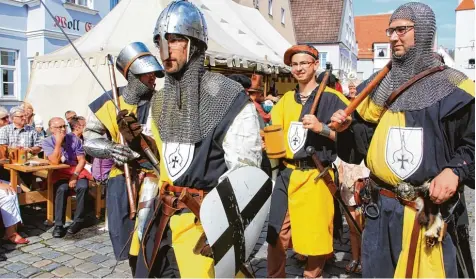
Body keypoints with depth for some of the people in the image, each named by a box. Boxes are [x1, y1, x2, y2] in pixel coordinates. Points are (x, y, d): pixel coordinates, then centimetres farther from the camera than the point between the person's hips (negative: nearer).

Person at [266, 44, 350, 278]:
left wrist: (321, 127, -21)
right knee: (276, 236, 9)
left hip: (315, 177, -4)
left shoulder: (331, 98, -3)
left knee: (316, 237, 6)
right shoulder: (286, 99, 14)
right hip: (286, 175, 5)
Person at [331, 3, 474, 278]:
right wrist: (348, 127, -8)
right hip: (381, 206, 4)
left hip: (431, 209, -3)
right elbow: (363, 143, 11)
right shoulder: (377, 86, 9)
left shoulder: (453, 87, -2)